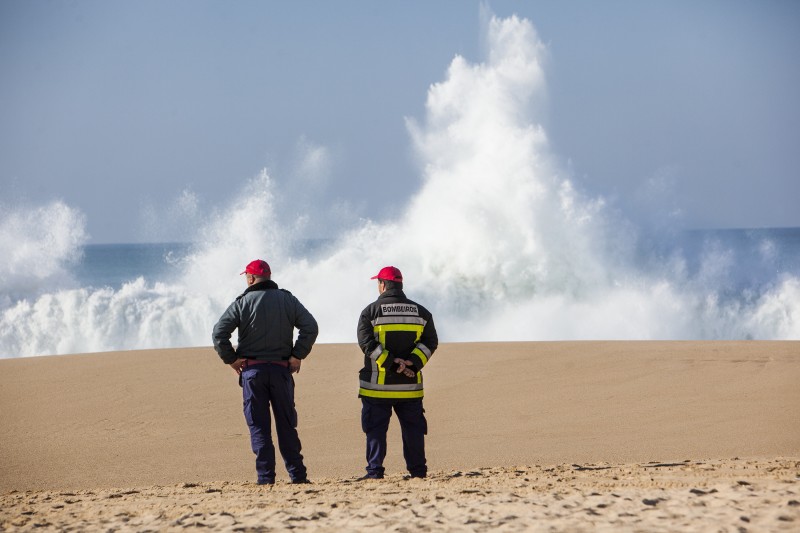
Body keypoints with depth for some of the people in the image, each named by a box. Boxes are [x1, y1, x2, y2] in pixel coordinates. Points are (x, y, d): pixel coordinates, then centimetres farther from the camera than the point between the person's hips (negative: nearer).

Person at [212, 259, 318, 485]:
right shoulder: (287, 299, 4)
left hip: (252, 371, -2)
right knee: (286, 424, 10)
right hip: (281, 370, 2)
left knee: (258, 426, 2)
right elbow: (310, 327, -4)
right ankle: (297, 474, 10)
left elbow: (219, 333, -11)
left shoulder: (242, 303, -3)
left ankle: (266, 477, -2)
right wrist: (297, 355, 0)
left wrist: (231, 359, -2)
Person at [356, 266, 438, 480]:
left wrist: (390, 362, -15)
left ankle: (374, 470, -4)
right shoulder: (420, 312, 8)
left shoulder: (371, 311, -2)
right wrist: (413, 363, -9)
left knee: (376, 429, 1)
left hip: (378, 385, -3)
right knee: (413, 428, 11)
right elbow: (430, 342, 0)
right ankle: (418, 470, 11)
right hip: (410, 385, 3)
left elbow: (366, 342, -13)